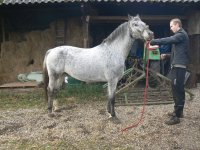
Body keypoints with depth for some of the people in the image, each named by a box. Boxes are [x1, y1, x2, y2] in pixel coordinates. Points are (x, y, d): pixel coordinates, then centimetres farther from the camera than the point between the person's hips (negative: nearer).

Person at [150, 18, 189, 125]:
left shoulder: (181, 34, -11)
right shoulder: (180, 35, 21)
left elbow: (168, 40, -25)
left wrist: (153, 42, -23)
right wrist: (166, 55, 13)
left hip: (178, 66, -11)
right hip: (177, 66, 11)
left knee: (177, 90, -10)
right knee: (178, 89, 17)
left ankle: (176, 116, -8)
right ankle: (179, 111, 28)